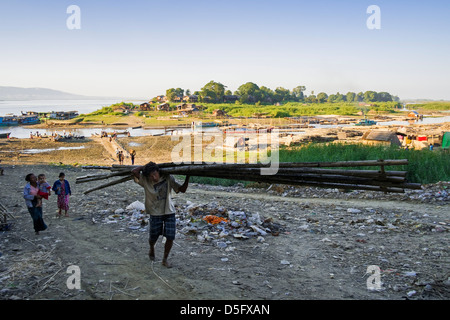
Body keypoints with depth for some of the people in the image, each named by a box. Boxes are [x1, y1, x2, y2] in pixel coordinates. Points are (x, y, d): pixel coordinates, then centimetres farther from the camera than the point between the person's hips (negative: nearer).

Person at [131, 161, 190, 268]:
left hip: (169, 212, 0)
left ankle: (165, 259, 14)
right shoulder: (145, 180, -12)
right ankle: (151, 249, 47)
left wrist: (187, 177, -19)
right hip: (155, 212, 0)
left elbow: (182, 189, -8)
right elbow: (134, 171, -27)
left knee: (170, 237, -6)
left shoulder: (168, 178, -10)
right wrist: (145, 166, -13)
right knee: (153, 237, 12)